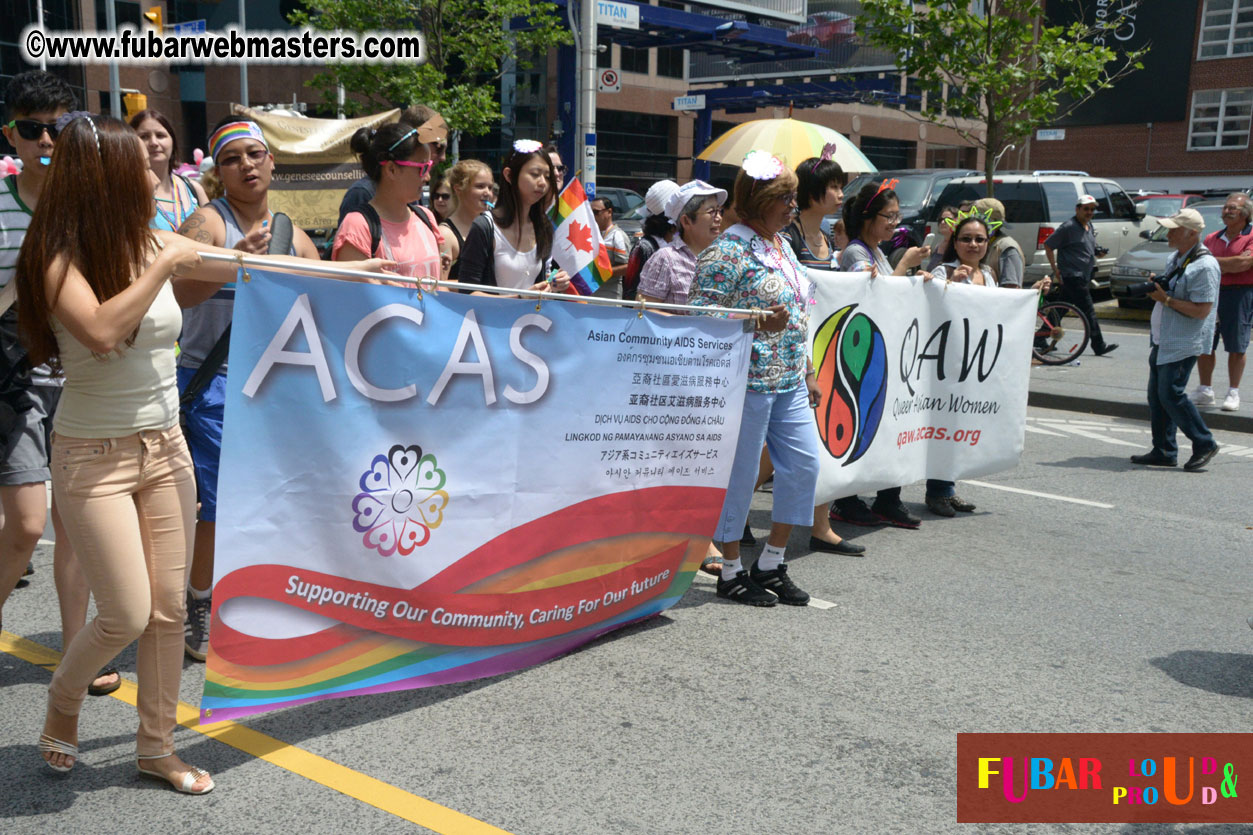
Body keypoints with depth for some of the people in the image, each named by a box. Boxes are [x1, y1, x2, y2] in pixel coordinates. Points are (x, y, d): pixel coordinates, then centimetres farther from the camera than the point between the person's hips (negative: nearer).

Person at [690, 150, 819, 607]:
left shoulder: (782, 243, 15)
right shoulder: (728, 252, -13)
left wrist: (808, 372, 20)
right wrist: (759, 324, -25)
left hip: (789, 381, 9)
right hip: (749, 380, -9)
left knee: (804, 463, 8)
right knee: (740, 473, 0)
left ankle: (771, 565, 21)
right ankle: (731, 572, 16)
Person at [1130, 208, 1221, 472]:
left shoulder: (1204, 266, -17)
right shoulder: (1175, 258, 12)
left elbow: (1201, 310, -22)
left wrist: (1166, 299, -22)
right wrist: (1155, 287, 7)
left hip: (1183, 343, -9)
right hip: (1162, 339, 10)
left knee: (1171, 394, -10)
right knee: (1157, 395, 9)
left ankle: (1204, 444, 5)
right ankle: (1163, 452, 16)